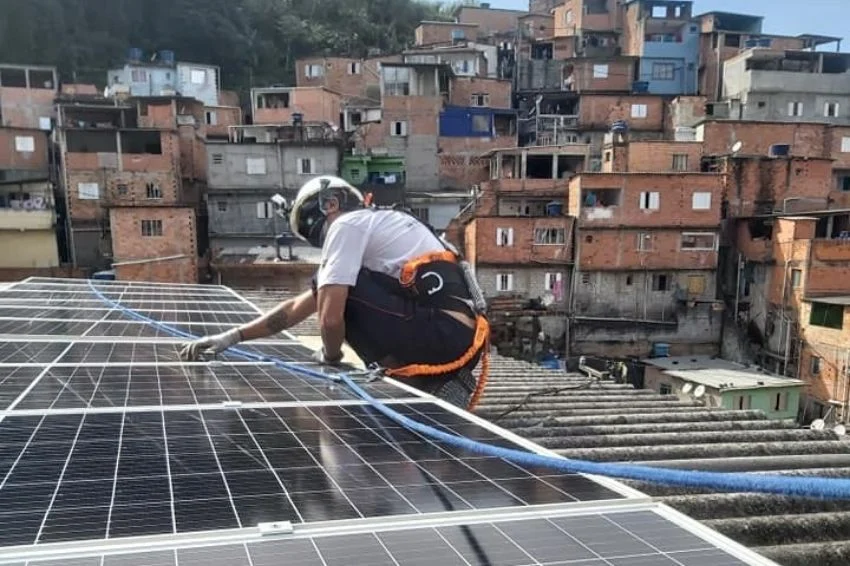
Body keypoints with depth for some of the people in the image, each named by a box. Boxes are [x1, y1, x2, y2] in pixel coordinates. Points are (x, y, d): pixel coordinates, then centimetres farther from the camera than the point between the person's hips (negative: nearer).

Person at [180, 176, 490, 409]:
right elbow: (298, 307, 28)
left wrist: (330, 356, 12)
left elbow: (330, 317, -11)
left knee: (334, 286, -3)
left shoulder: (348, 224, -1)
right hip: (465, 340, 9)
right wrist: (232, 337, 24)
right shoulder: (373, 226, 27)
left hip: (442, 336, -9)